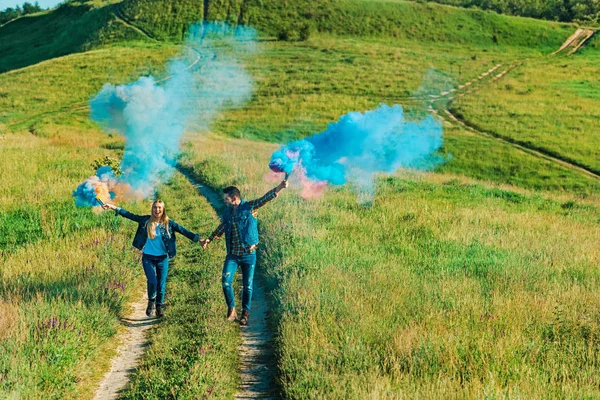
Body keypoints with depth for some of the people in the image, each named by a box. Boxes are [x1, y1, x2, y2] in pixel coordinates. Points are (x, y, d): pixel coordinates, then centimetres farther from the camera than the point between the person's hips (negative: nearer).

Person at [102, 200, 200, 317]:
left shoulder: (168, 223, -2)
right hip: (148, 257, -1)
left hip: (162, 258, 1)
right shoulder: (146, 220, -1)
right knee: (152, 281, -14)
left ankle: (159, 306, 26)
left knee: (161, 284, 4)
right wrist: (113, 207, -5)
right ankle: (151, 301, 15)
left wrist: (198, 238, -16)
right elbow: (130, 215, -1)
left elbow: (183, 231, -7)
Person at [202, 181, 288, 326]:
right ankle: (231, 309, 2)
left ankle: (245, 313, 17)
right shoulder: (227, 213, 9)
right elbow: (221, 228, 26)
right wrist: (209, 239, 35)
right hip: (232, 255, 3)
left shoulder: (250, 207, -5)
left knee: (248, 285, 4)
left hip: (249, 254, -3)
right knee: (226, 280, -12)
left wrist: (280, 187, -29)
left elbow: (266, 198, -16)